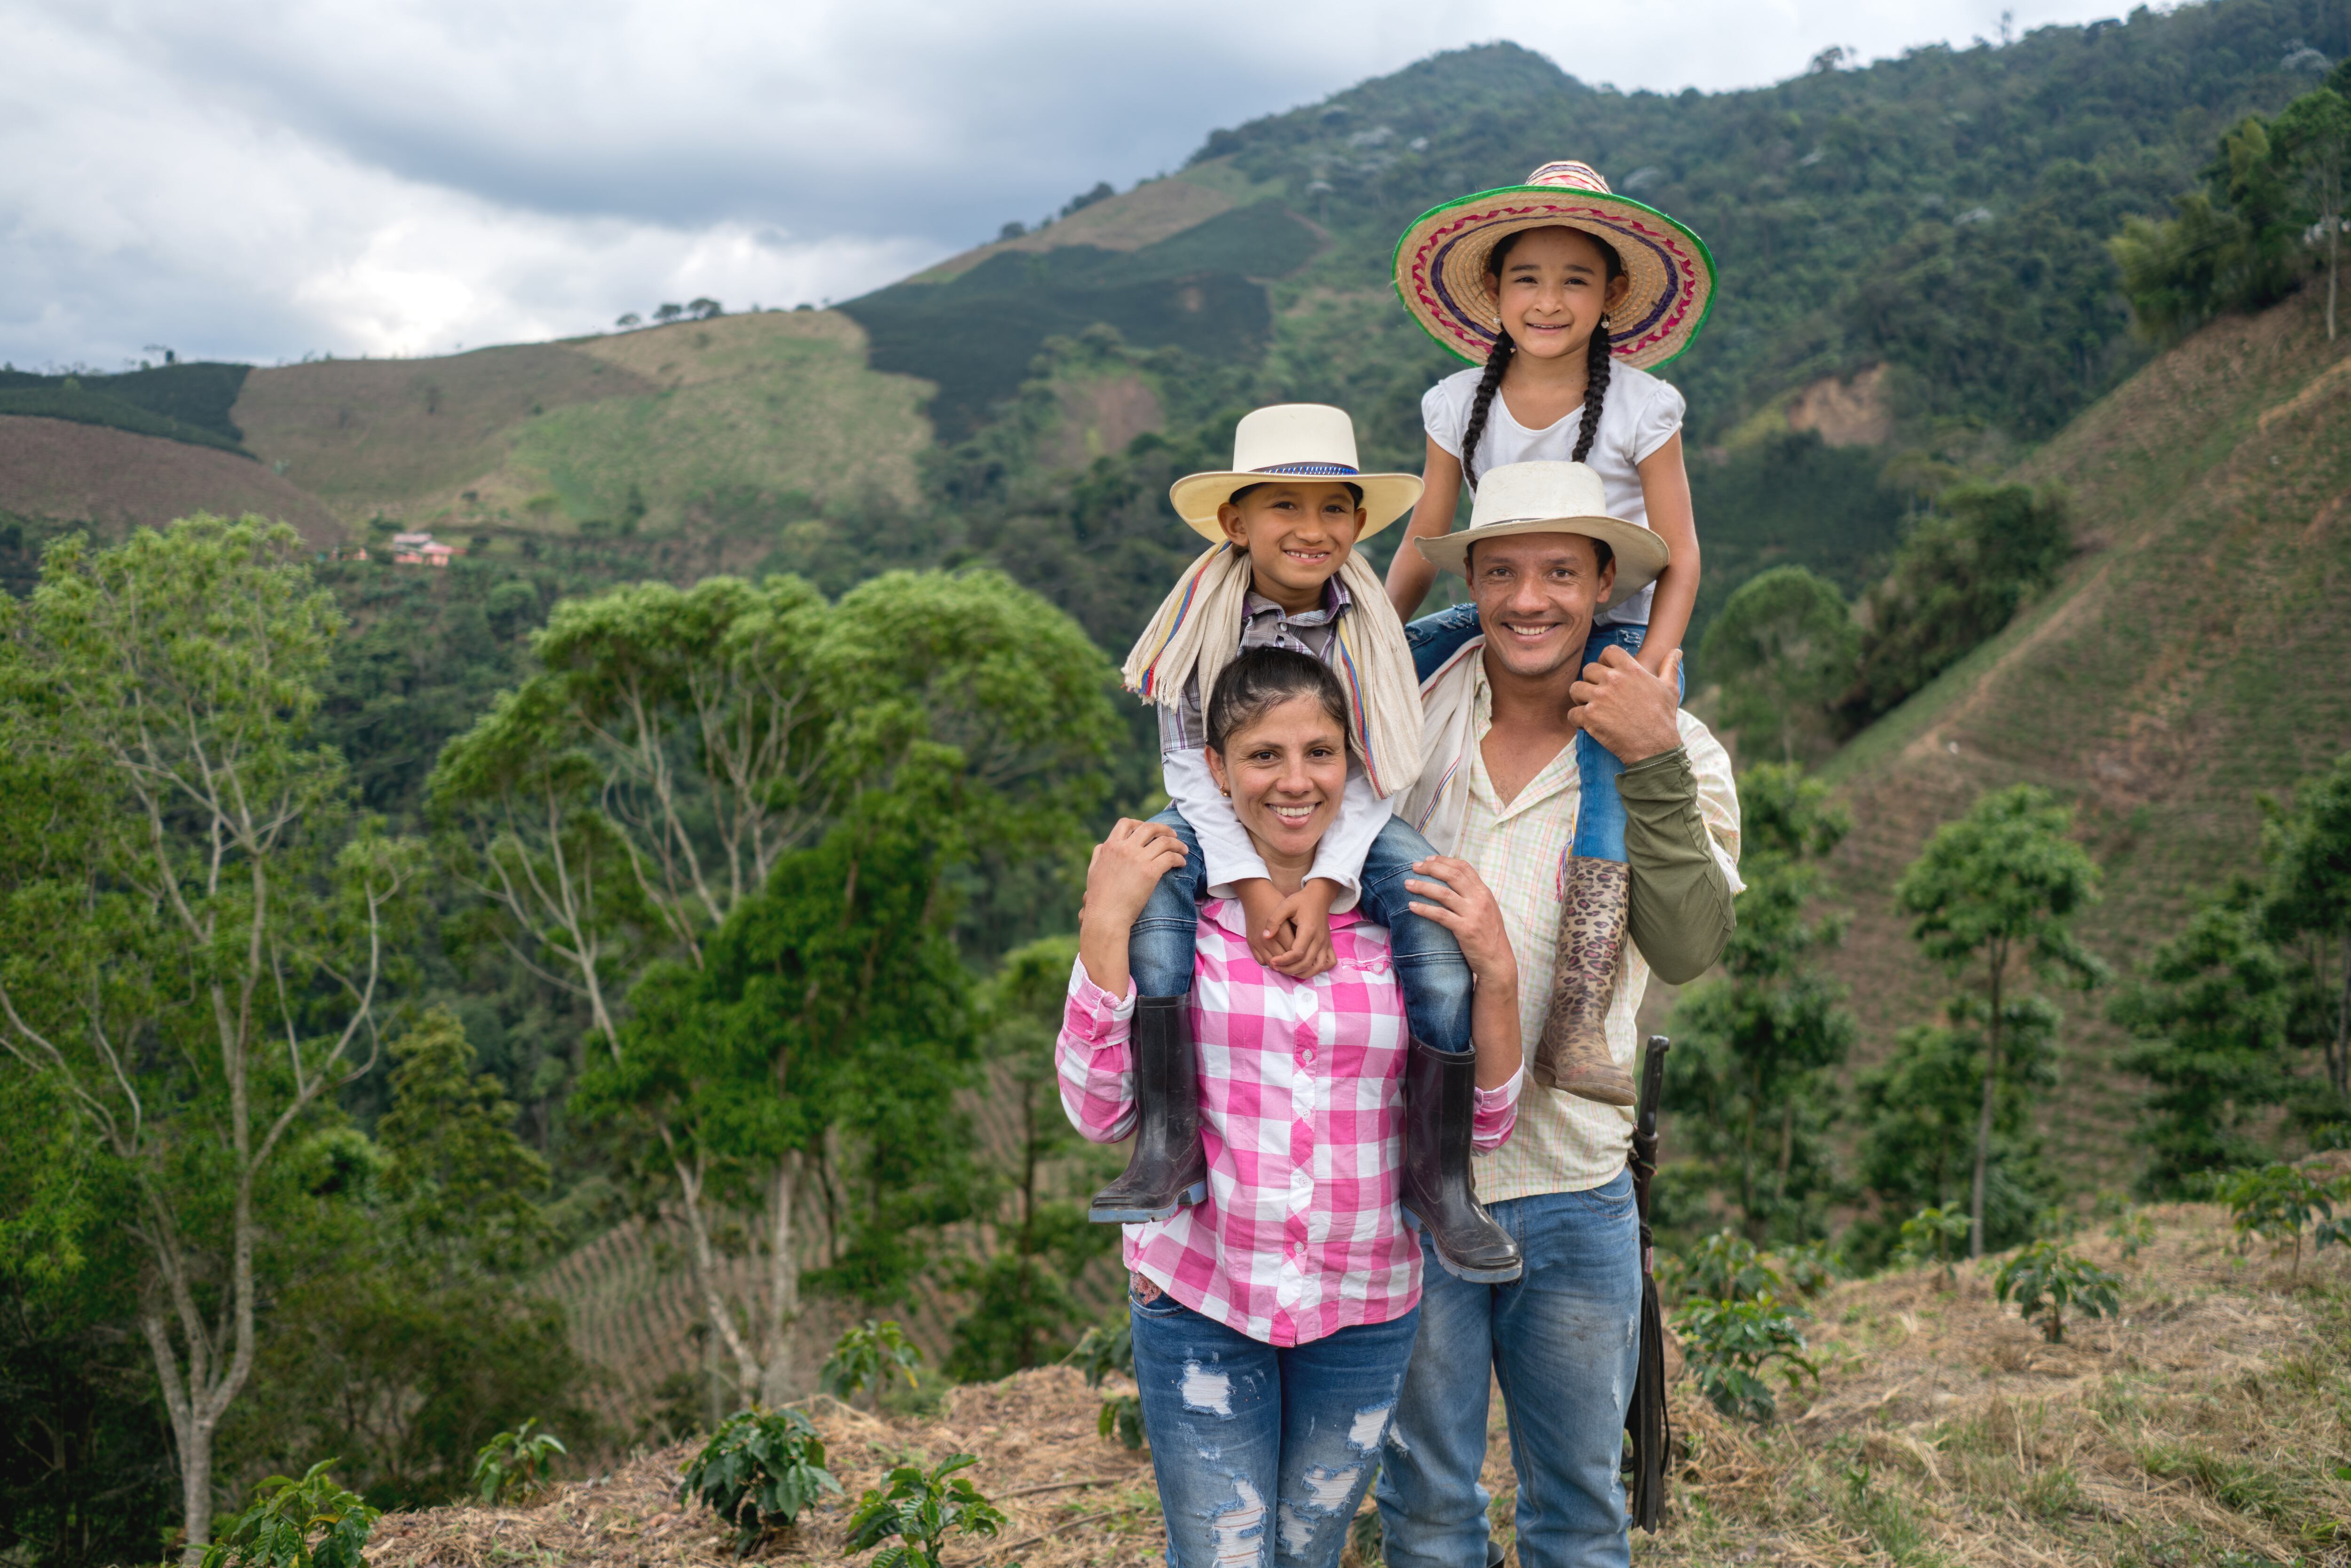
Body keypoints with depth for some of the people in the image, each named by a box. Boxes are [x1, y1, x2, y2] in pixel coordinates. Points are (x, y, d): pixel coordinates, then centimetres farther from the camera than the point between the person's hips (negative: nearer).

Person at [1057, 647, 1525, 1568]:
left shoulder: (1403, 913, -2)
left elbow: (1483, 1126, 0)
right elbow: (1101, 1112, -11)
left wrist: (1495, 972, -14)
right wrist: (1107, 926, -19)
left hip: (1364, 1306, 2)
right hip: (1199, 1298, -2)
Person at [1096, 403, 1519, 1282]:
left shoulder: (1366, 626, -7)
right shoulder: (1205, 617, -9)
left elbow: (1373, 776, -10)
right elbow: (1188, 760, -11)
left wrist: (1323, 887, -25)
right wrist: (1250, 884, -24)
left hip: (1343, 824, 1)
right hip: (1224, 818, 0)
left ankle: (1441, 1177, -19)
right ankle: (1168, 1142, -31)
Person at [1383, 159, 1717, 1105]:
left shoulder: (1642, 408, -6)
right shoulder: (1459, 404, 2)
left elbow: (1680, 559, -5)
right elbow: (1423, 544, 9)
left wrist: (1646, 671, -19)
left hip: (1614, 632, -4)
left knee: (1588, 767, -34)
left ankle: (1580, 1027, -38)